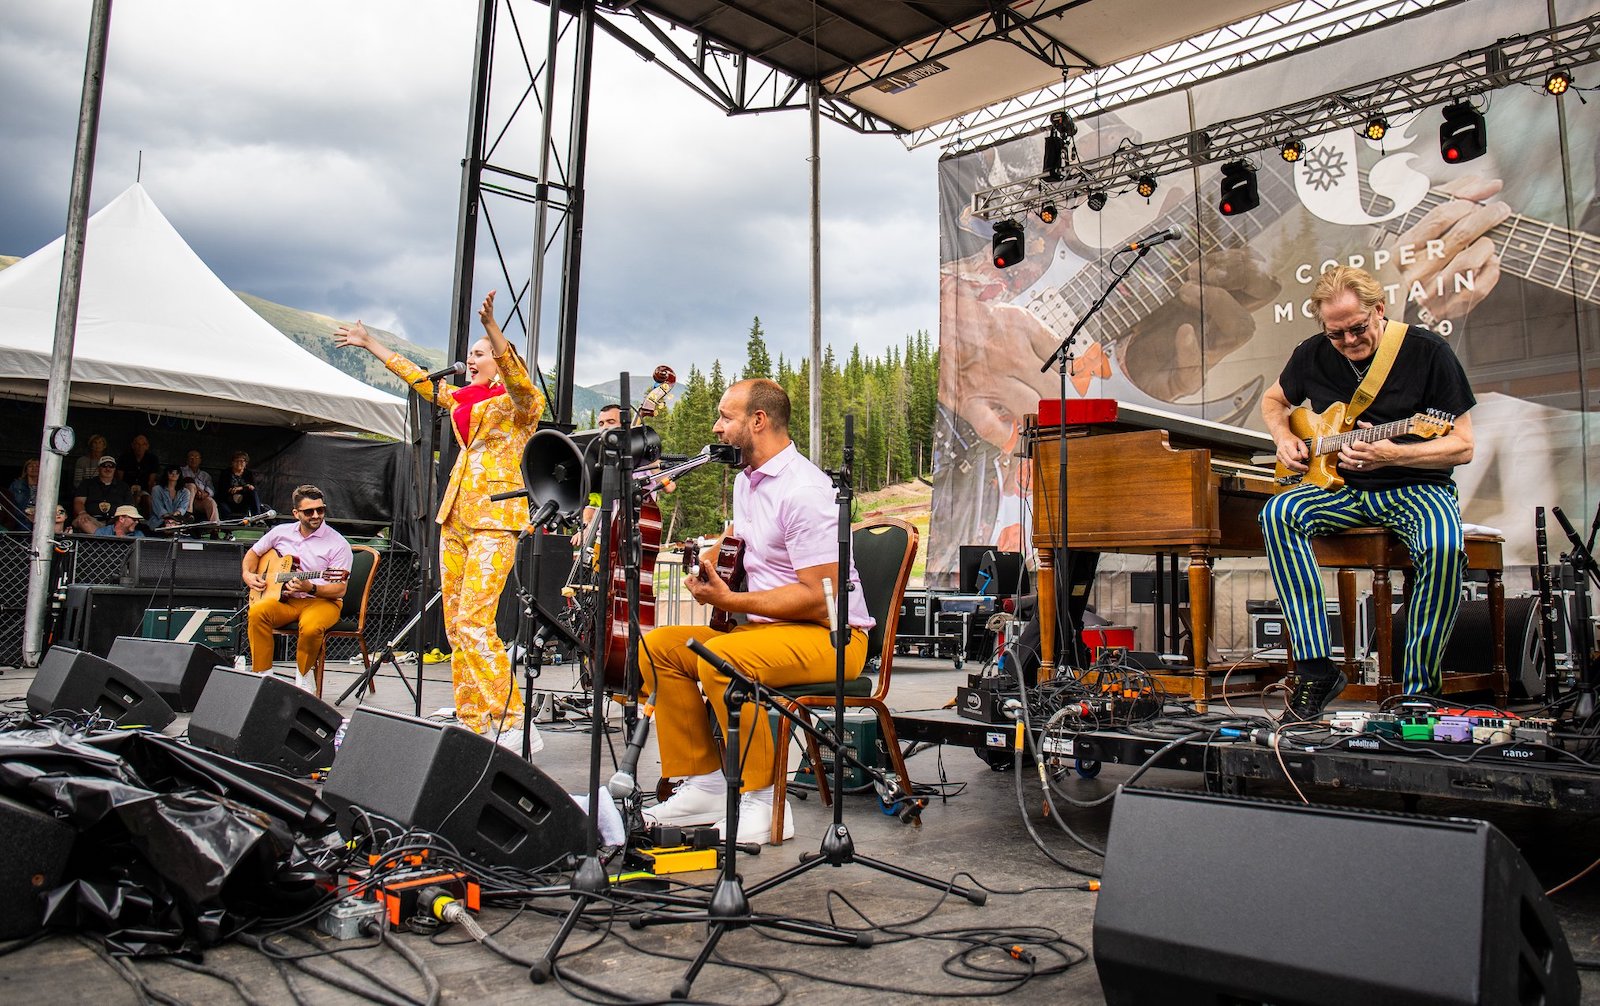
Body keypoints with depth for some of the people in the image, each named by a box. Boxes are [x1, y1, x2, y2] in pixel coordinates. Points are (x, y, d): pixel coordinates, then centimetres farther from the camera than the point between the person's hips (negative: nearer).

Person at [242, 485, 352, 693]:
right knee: (257, 612, -27)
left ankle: (304, 675, -7)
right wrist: (248, 574, 6)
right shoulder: (282, 532, 8)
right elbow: (254, 552, 25)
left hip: (321, 601, -4)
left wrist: (311, 588, -27)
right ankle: (261, 674, -16)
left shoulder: (338, 544, -8)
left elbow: (340, 590, -11)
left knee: (311, 627, -36)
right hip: (284, 599, 4)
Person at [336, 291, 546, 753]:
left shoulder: (519, 402, -3)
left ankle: (513, 723, -14)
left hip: (495, 518, -8)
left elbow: (517, 377, -24)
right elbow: (419, 378, 30)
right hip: (456, 517, 8)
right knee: (456, 626, 6)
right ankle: (473, 721, 12)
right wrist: (369, 343, 37)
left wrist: (491, 325, -39)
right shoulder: (462, 400, 18)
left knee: (473, 622, -17)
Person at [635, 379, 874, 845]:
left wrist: (731, 600, -24)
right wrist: (711, 565, 8)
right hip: (764, 626, 10)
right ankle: (704, 785, 3)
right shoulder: (746, 480, 12)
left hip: (833, 635, -10)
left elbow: (820, 598, -24)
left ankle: (762, 801, -17)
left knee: (721, 657, -33)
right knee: (657, 645, -1)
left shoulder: (804, 490, -19)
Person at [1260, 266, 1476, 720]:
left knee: (1444, 547, -36)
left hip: (1419, 487, -3)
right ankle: (1316, 668, -27)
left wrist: (1391, 455, -24)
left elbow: (1463, 447, -8)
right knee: (1279, 514, -28)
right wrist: (1284, 437, 2)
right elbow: (1273, 400, 24)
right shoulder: (1313, 355, 3)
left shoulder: (1427, 351, -8)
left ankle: (1419, 688, -19)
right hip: (1345, 488, 3)